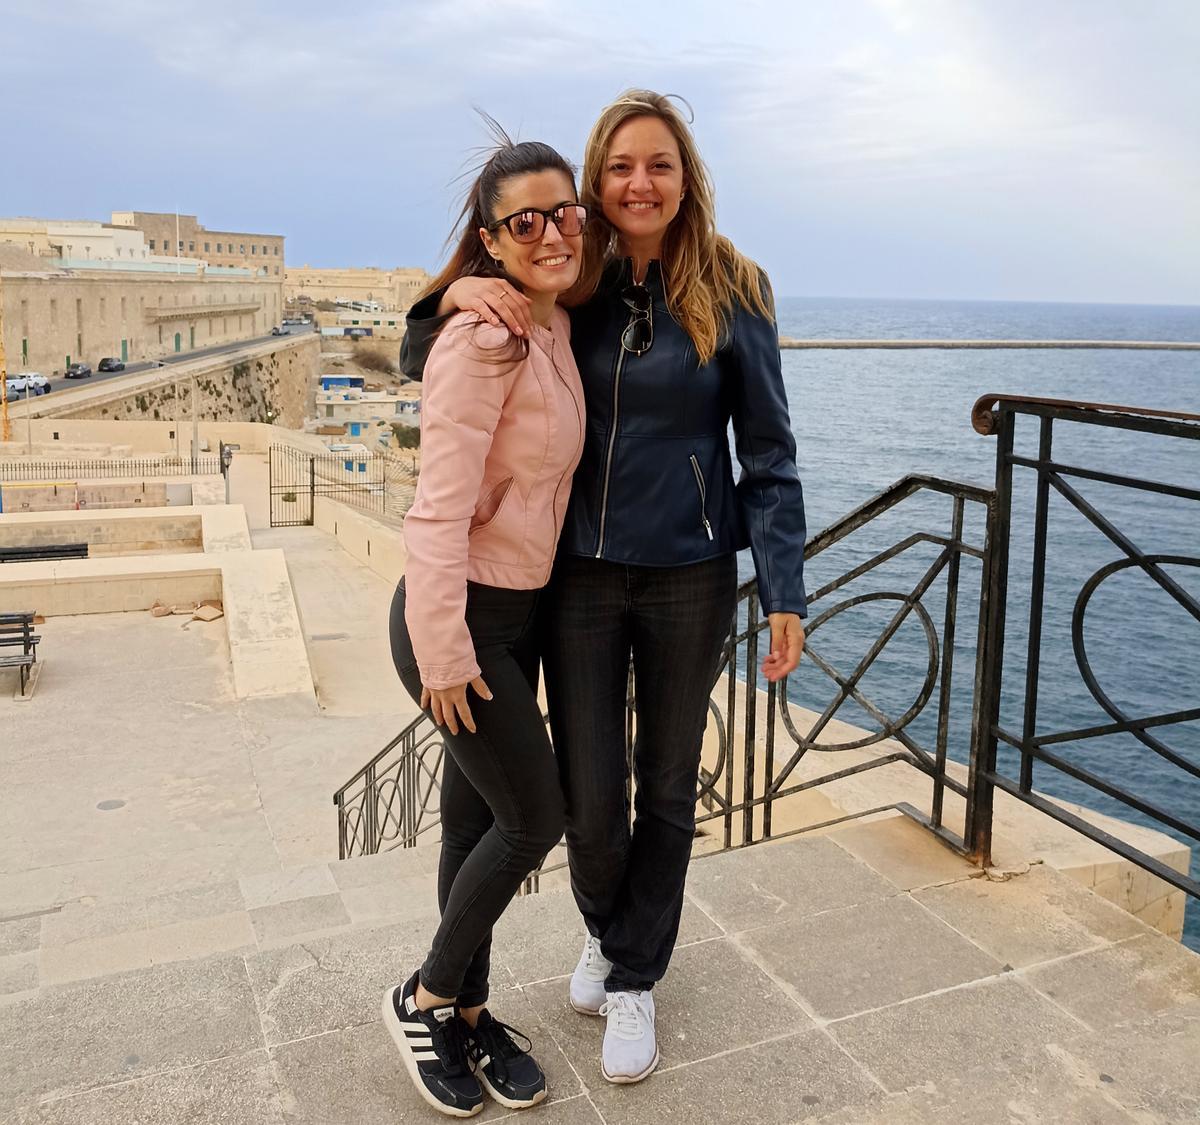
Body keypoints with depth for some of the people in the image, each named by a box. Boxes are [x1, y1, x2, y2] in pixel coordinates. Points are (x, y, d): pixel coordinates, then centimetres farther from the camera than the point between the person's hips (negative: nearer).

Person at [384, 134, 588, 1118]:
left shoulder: (556, 327, 7)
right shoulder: (483, 341, -21)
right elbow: (441, 505, -23)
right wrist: (444, 652, -21)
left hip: (520, 609, 8)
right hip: (460, 617, -8)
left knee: (481, 816, 16)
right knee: (535, 817, 0)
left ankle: (468, 1012, 33)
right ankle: (424, 999, 22)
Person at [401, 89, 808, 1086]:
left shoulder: (731, 291, -5)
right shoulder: (565, 291, 0)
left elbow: (768, 452, -2)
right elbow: (421, 366, 4)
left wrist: (786, 594, -6)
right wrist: (456, 293, -18)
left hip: (690, 577, -1)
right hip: (581, 573, 1)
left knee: (667, 786, 13)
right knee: (588, 796, 6)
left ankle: (632, 977, 35)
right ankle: (608, 928, 40)